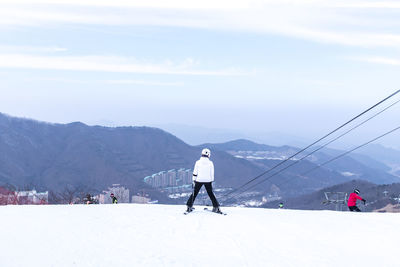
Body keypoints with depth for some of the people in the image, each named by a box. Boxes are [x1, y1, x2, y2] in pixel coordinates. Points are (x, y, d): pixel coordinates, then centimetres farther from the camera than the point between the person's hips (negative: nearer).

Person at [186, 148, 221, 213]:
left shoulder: (198, 162, -6)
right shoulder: (210, 163, -5)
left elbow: (195, 173, -3)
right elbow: (212, 173, 0)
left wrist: (194, 180, 5)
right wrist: (212, 181, 10)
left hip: (199, 180, -1)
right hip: (208, 181, 1)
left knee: (194, 193, 11)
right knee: (211, 194, 14)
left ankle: (189, 207, 9)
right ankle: (216, 207, 13)